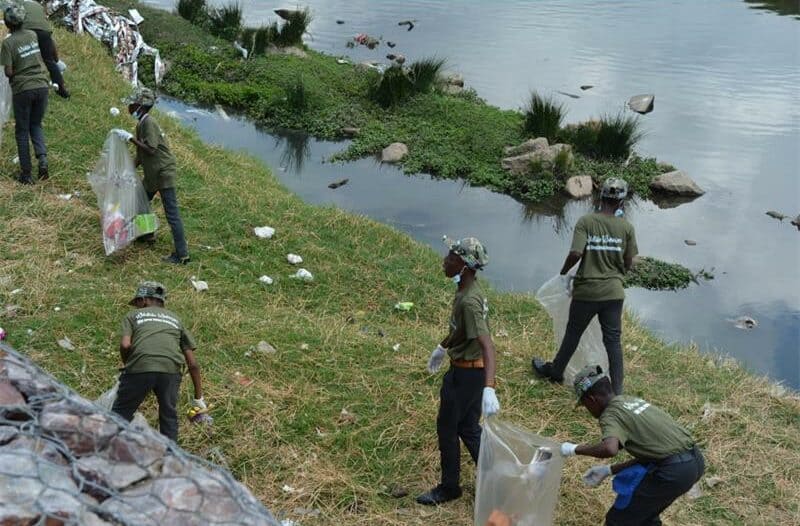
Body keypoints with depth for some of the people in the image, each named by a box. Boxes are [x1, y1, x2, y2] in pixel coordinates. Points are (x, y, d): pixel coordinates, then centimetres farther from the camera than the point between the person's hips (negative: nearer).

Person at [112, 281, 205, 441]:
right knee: (169, 416, 20)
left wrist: (128, 366, 21)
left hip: (140, 367, -2)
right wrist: (198, 398, 27)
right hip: (170, 369, 2)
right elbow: (192, 364, 23)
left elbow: (125, 345, 2)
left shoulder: (133, 315, 23)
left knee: (121, 414, 15)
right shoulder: (175, 319, 30)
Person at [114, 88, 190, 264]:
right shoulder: (141, 124, 12)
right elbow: (141, 153, 18)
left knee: (172, 214, -8)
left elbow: (150, 150, -26)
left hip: (164, 173, -10)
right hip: (152, 174, 10)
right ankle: (147, 233, 44)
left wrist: (130, 138, -22)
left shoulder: (149, 123, -17)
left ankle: (182, 255, -6)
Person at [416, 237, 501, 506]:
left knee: (447, 428, 9)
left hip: (466, 374, -9)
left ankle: (449, 487, 27)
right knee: (468, 428, 20)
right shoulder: (466, 290, 1)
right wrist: (443, 347, 35)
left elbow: (488, 346, -36)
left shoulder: (469, 302, -29)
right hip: (467, 369, 9)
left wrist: (489, 388, -45)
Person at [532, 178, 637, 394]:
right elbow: (628, 263, 1)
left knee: (573, 333, 17)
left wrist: (564, 272, -2)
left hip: (586, 290, -1)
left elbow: (575, 253, -21)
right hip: (613, 291, 1)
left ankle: (556, 371, 35)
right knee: (613, 339, 8)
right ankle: (617, 390, 11)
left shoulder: (586, 222, -11)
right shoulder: (626, 227, -4)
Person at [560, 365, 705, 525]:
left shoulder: (610, 415, -7)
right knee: (644, 512, 30)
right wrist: (608, 470, 20)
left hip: (674, 470, -9)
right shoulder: (632, 401, 19)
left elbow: (610, 449, -29)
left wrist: (576, 449, -12)